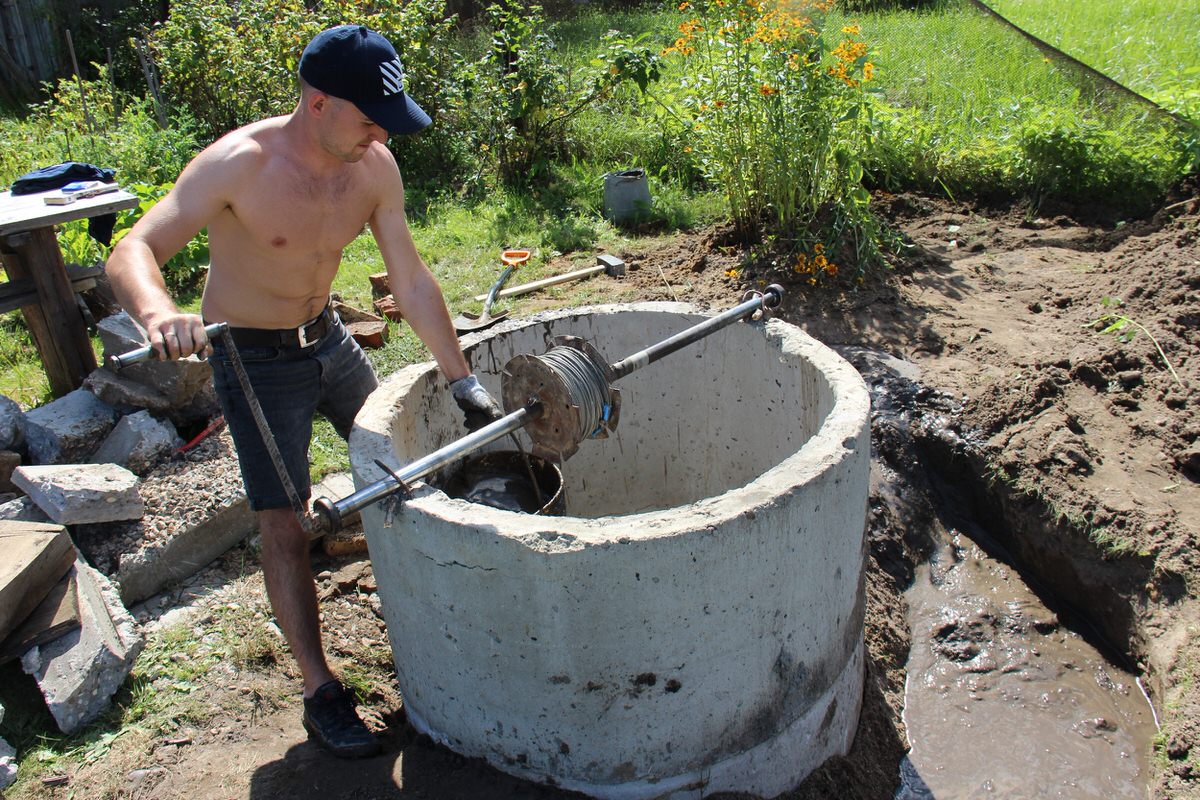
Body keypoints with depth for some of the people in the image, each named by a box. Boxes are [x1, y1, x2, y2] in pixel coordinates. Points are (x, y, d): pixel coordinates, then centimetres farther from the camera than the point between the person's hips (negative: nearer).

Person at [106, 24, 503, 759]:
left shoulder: (374, 166, -14)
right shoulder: (239, 165, -27)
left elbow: (411, 279, -10)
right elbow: (132, 251, -32)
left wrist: (463, 379, -10)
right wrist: (158, 312, -55)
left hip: (328, 337, 6)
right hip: (254, 358, -5)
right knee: (285, 523, -5)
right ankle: (321, 691, 7)